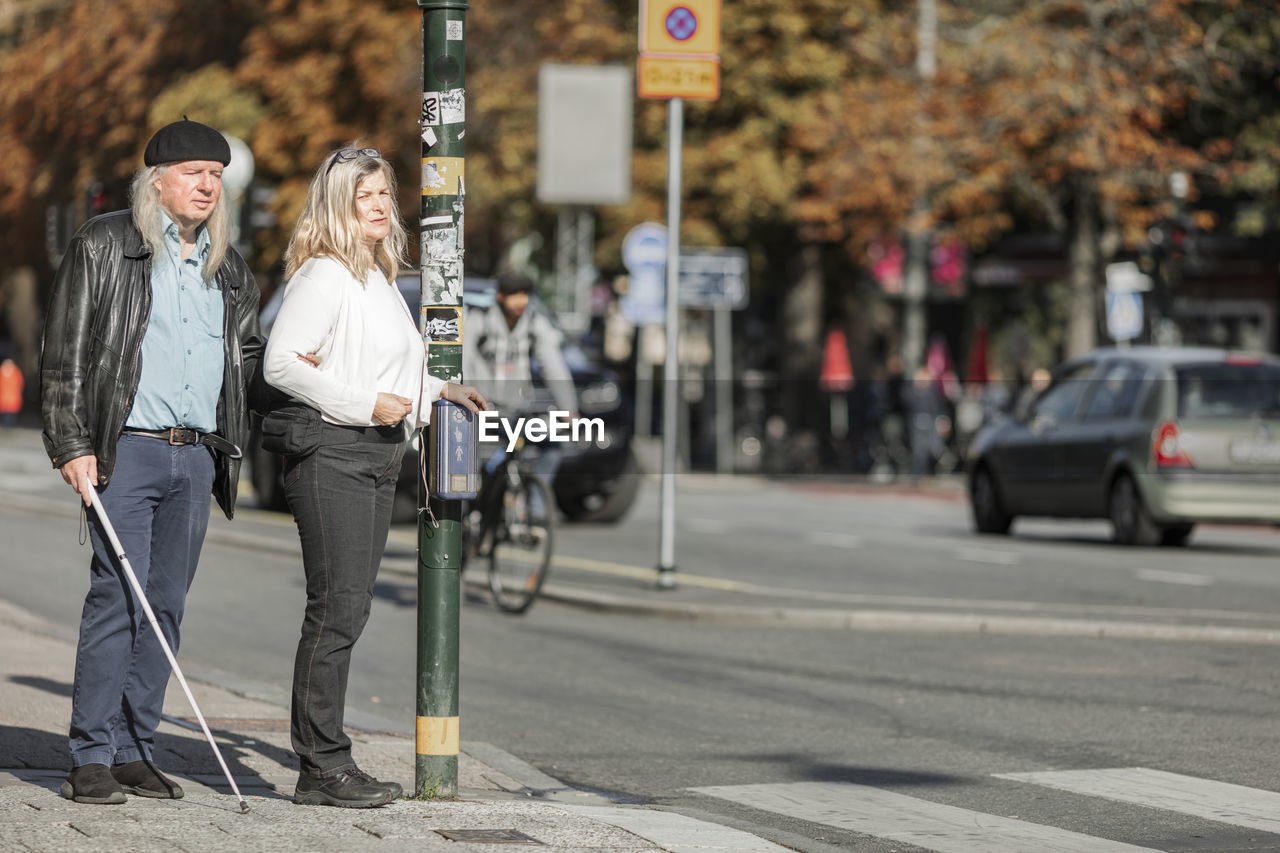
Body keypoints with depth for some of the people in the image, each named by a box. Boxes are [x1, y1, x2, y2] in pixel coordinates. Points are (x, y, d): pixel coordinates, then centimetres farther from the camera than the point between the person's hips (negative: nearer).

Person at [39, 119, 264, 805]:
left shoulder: (227, 269, 16)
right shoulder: (104, 246, -1)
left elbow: (246, 355, 30)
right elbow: (65, 352, -4)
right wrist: (72, 444, -10)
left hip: (197, 457, 6)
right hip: (126, 449, -6)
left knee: (166, 605, 5)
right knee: (117, 596, -12)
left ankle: (134, 751, 11)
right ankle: (91, 760, -9)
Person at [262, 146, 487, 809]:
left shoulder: (378, 278, 19)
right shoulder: (324, 274, -11)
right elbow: (281, 362, -20)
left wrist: (439, 390, 23)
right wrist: (367, 404, -20)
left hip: (376, 456, 9)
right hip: (332, 453, -9)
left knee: (348, 610, 9)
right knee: (336, 609, -10)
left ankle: (324, 766, 13)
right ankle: (323, 766, -7)